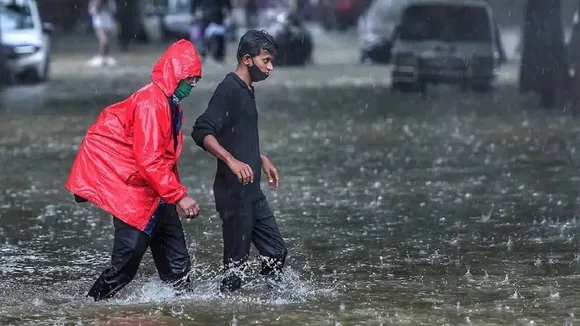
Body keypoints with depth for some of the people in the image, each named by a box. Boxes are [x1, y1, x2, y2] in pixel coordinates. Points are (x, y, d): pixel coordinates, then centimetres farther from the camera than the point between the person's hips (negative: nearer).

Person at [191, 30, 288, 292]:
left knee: (277, 252, 9)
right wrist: (231, 160, -34)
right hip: (233, 192, -9)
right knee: (237, 261, -5)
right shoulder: (229, 89, -14)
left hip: (252, 192, 9)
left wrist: (261, 160, 29)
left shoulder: (246, 91, 15)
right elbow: (202, 132, -25)